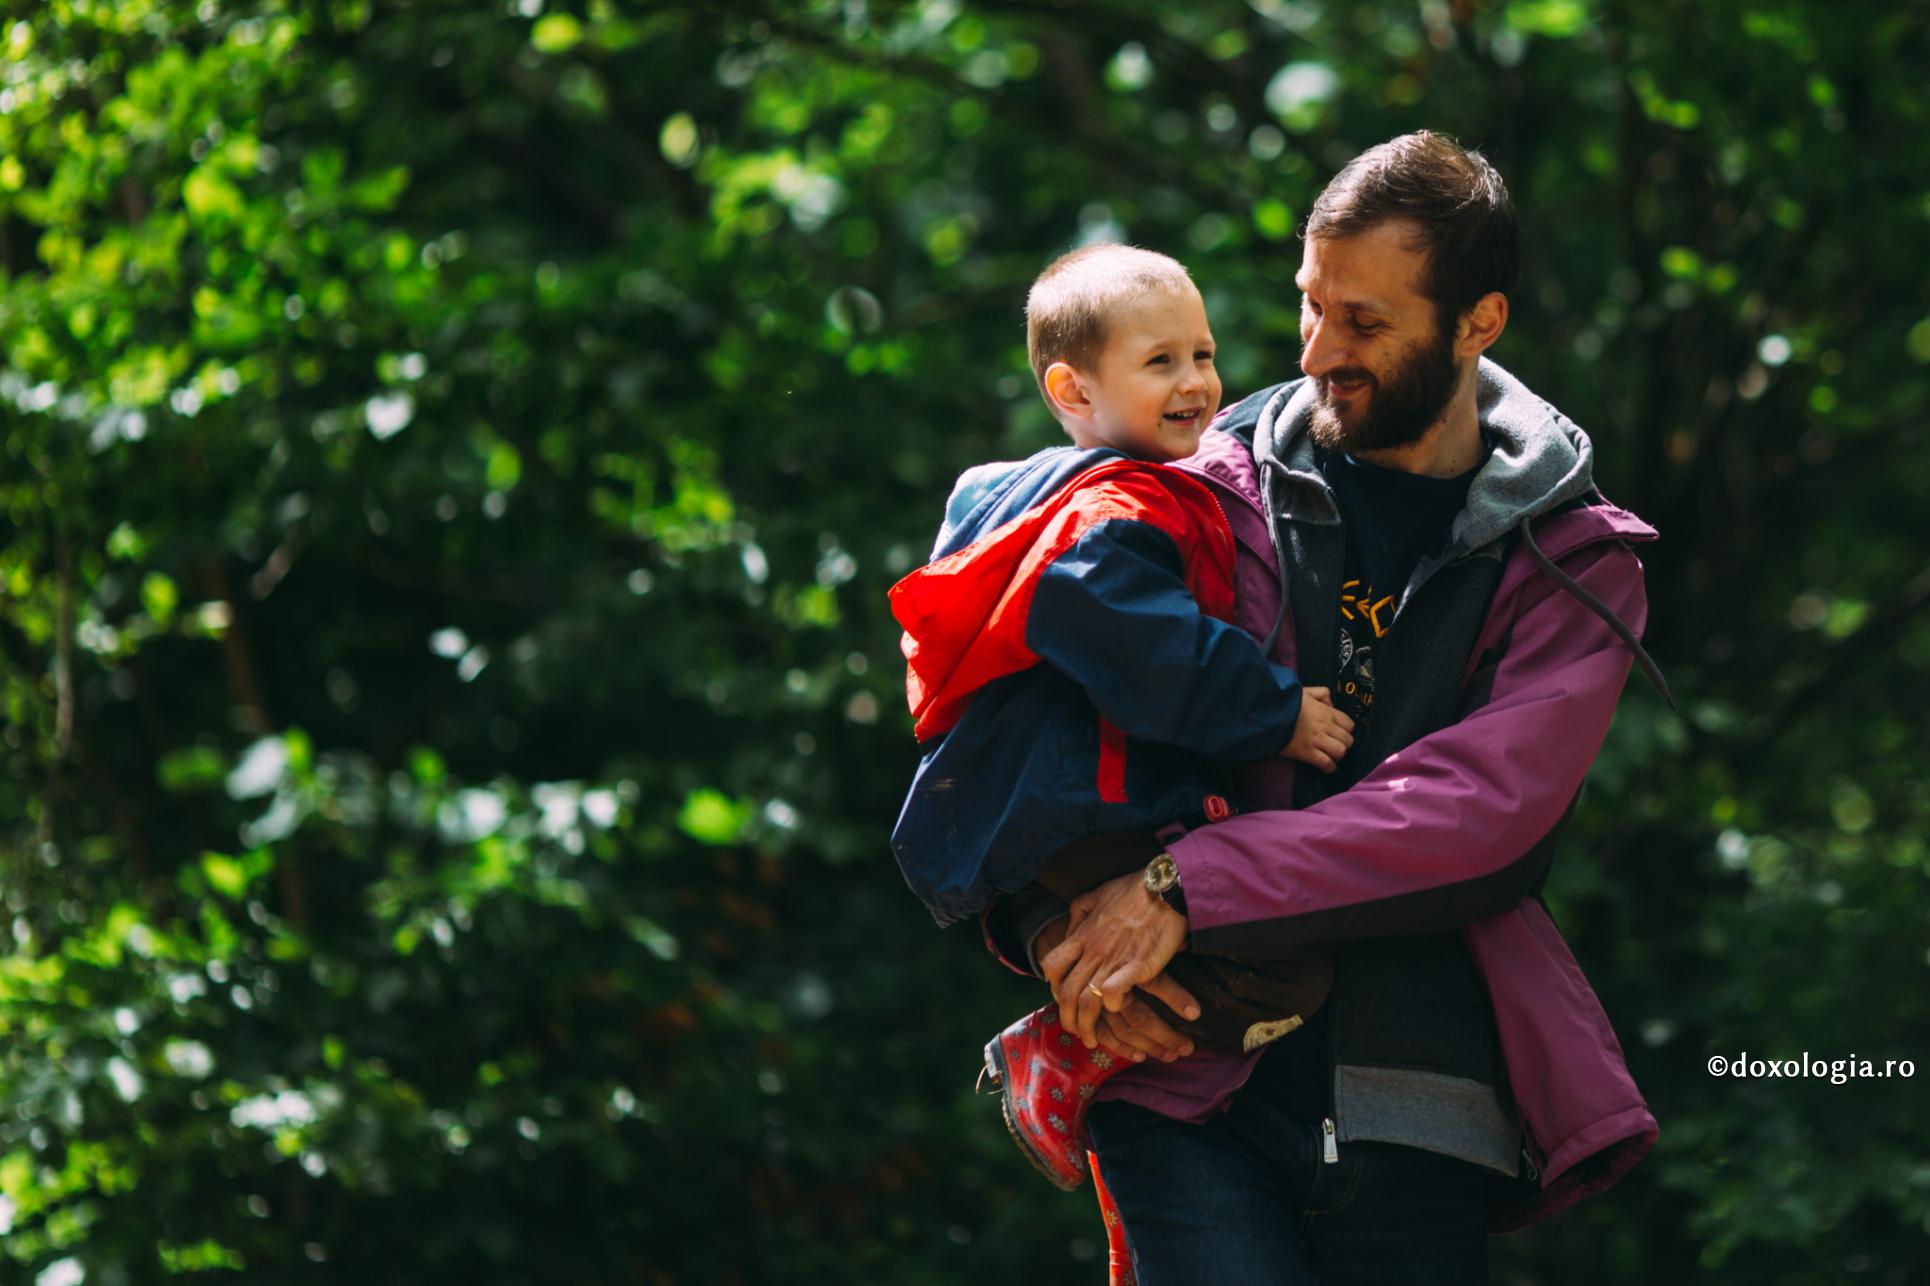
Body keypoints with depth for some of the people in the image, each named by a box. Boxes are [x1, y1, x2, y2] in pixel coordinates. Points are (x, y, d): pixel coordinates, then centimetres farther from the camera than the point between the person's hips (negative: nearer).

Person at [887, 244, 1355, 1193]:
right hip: (1081, 825, -11)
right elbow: (1133, 639, -29)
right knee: (1286, 971, -24)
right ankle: (1067, 1059, -13)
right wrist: (1277, 713, -24)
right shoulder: (1114, 514, -13)